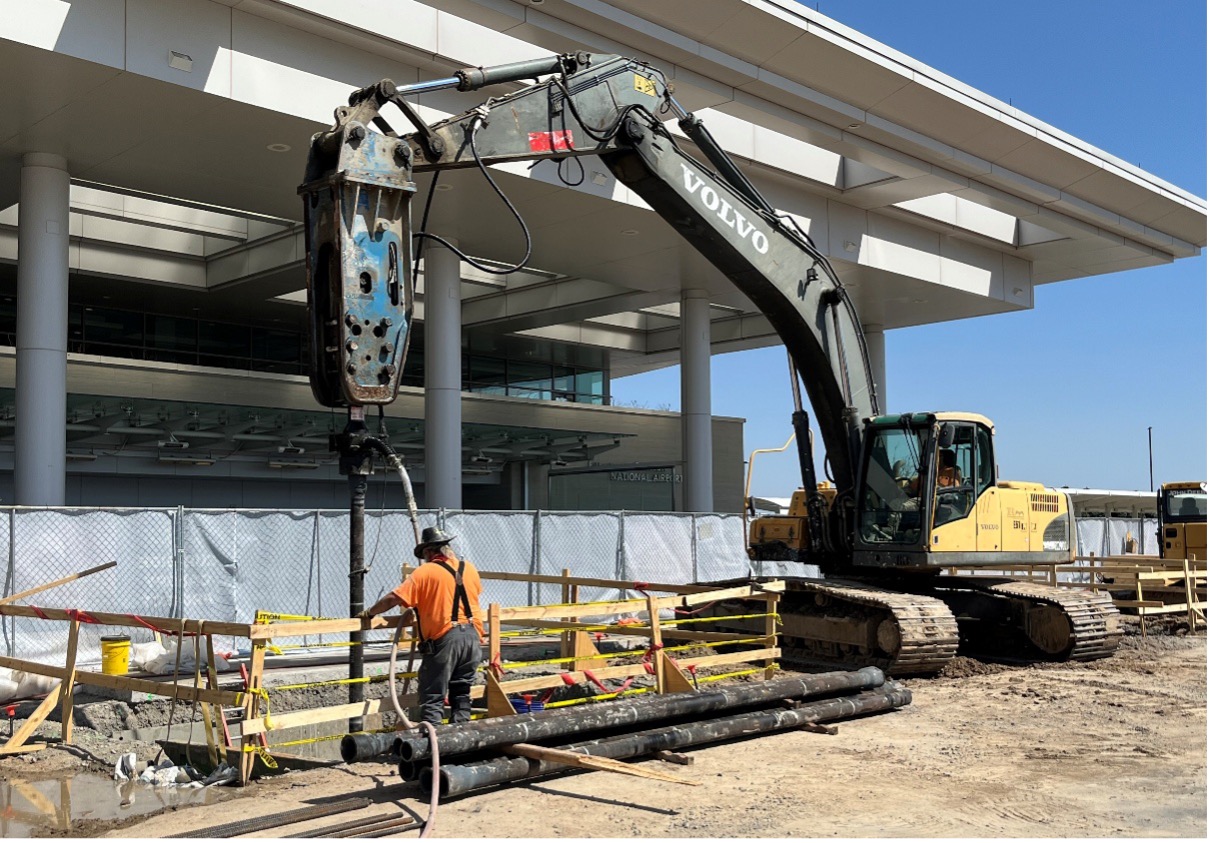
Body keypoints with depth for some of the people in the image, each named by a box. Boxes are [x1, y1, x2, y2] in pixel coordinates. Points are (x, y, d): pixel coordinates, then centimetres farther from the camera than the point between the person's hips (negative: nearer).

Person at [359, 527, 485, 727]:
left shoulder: (424, 572, -5)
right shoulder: (469, 568, 11)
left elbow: (393, 599, -10)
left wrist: (369, 612, 5)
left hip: (444, 638, -5)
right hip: (473, 636, 5)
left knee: (432, 696, 1)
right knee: (461, 693, 15)